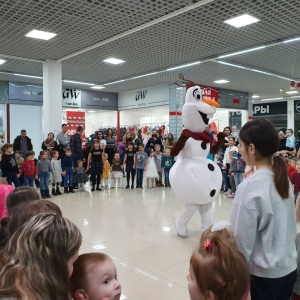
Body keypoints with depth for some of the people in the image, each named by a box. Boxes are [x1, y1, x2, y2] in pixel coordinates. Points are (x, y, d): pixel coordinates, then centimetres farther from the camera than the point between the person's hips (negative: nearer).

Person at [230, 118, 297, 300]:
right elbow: (285, 228, 7)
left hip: (262, 275, -6)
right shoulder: (284, 179, -2)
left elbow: (242, 240, -18)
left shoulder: (250, 187, -23)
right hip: (289, 268, 6)